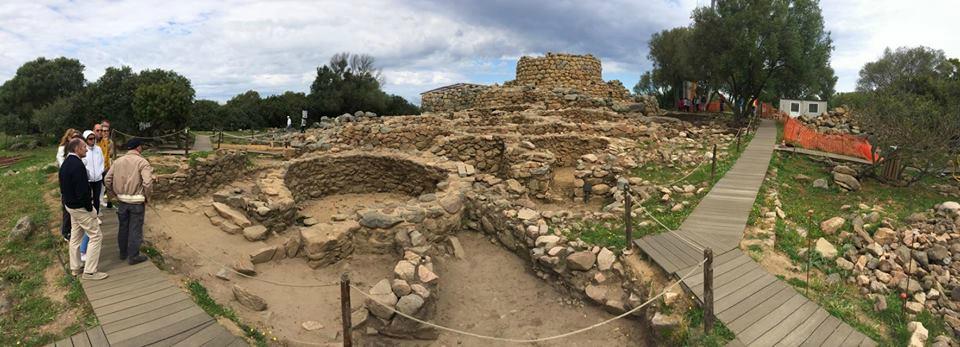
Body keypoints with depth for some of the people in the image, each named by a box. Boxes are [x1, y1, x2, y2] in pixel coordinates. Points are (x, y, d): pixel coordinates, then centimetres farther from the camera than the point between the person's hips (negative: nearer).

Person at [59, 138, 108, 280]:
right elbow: (82, 190, -26)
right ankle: (89, 271, 2)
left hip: (70, 205, 10)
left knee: (75, 236, 18)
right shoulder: (78, 165, -25)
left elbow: (63, 186, 15)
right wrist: (90, 208, -17)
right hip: (80, 207, -10)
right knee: (95, 236, -2)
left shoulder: (66, 163, 7)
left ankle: (75, 268, 29)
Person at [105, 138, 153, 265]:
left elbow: (107, 179, 4)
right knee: (135, 229, 4)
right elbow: (147, 182, -22)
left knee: (123, 227, 19)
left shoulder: (118, 161, 5)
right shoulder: (142, 162, -12)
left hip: (122, 200, 5)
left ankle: (123, 252, 32)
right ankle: (133, 256, 12)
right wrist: (146, 196, -7)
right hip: (137, 201, -5)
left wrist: (114, 194, 14)